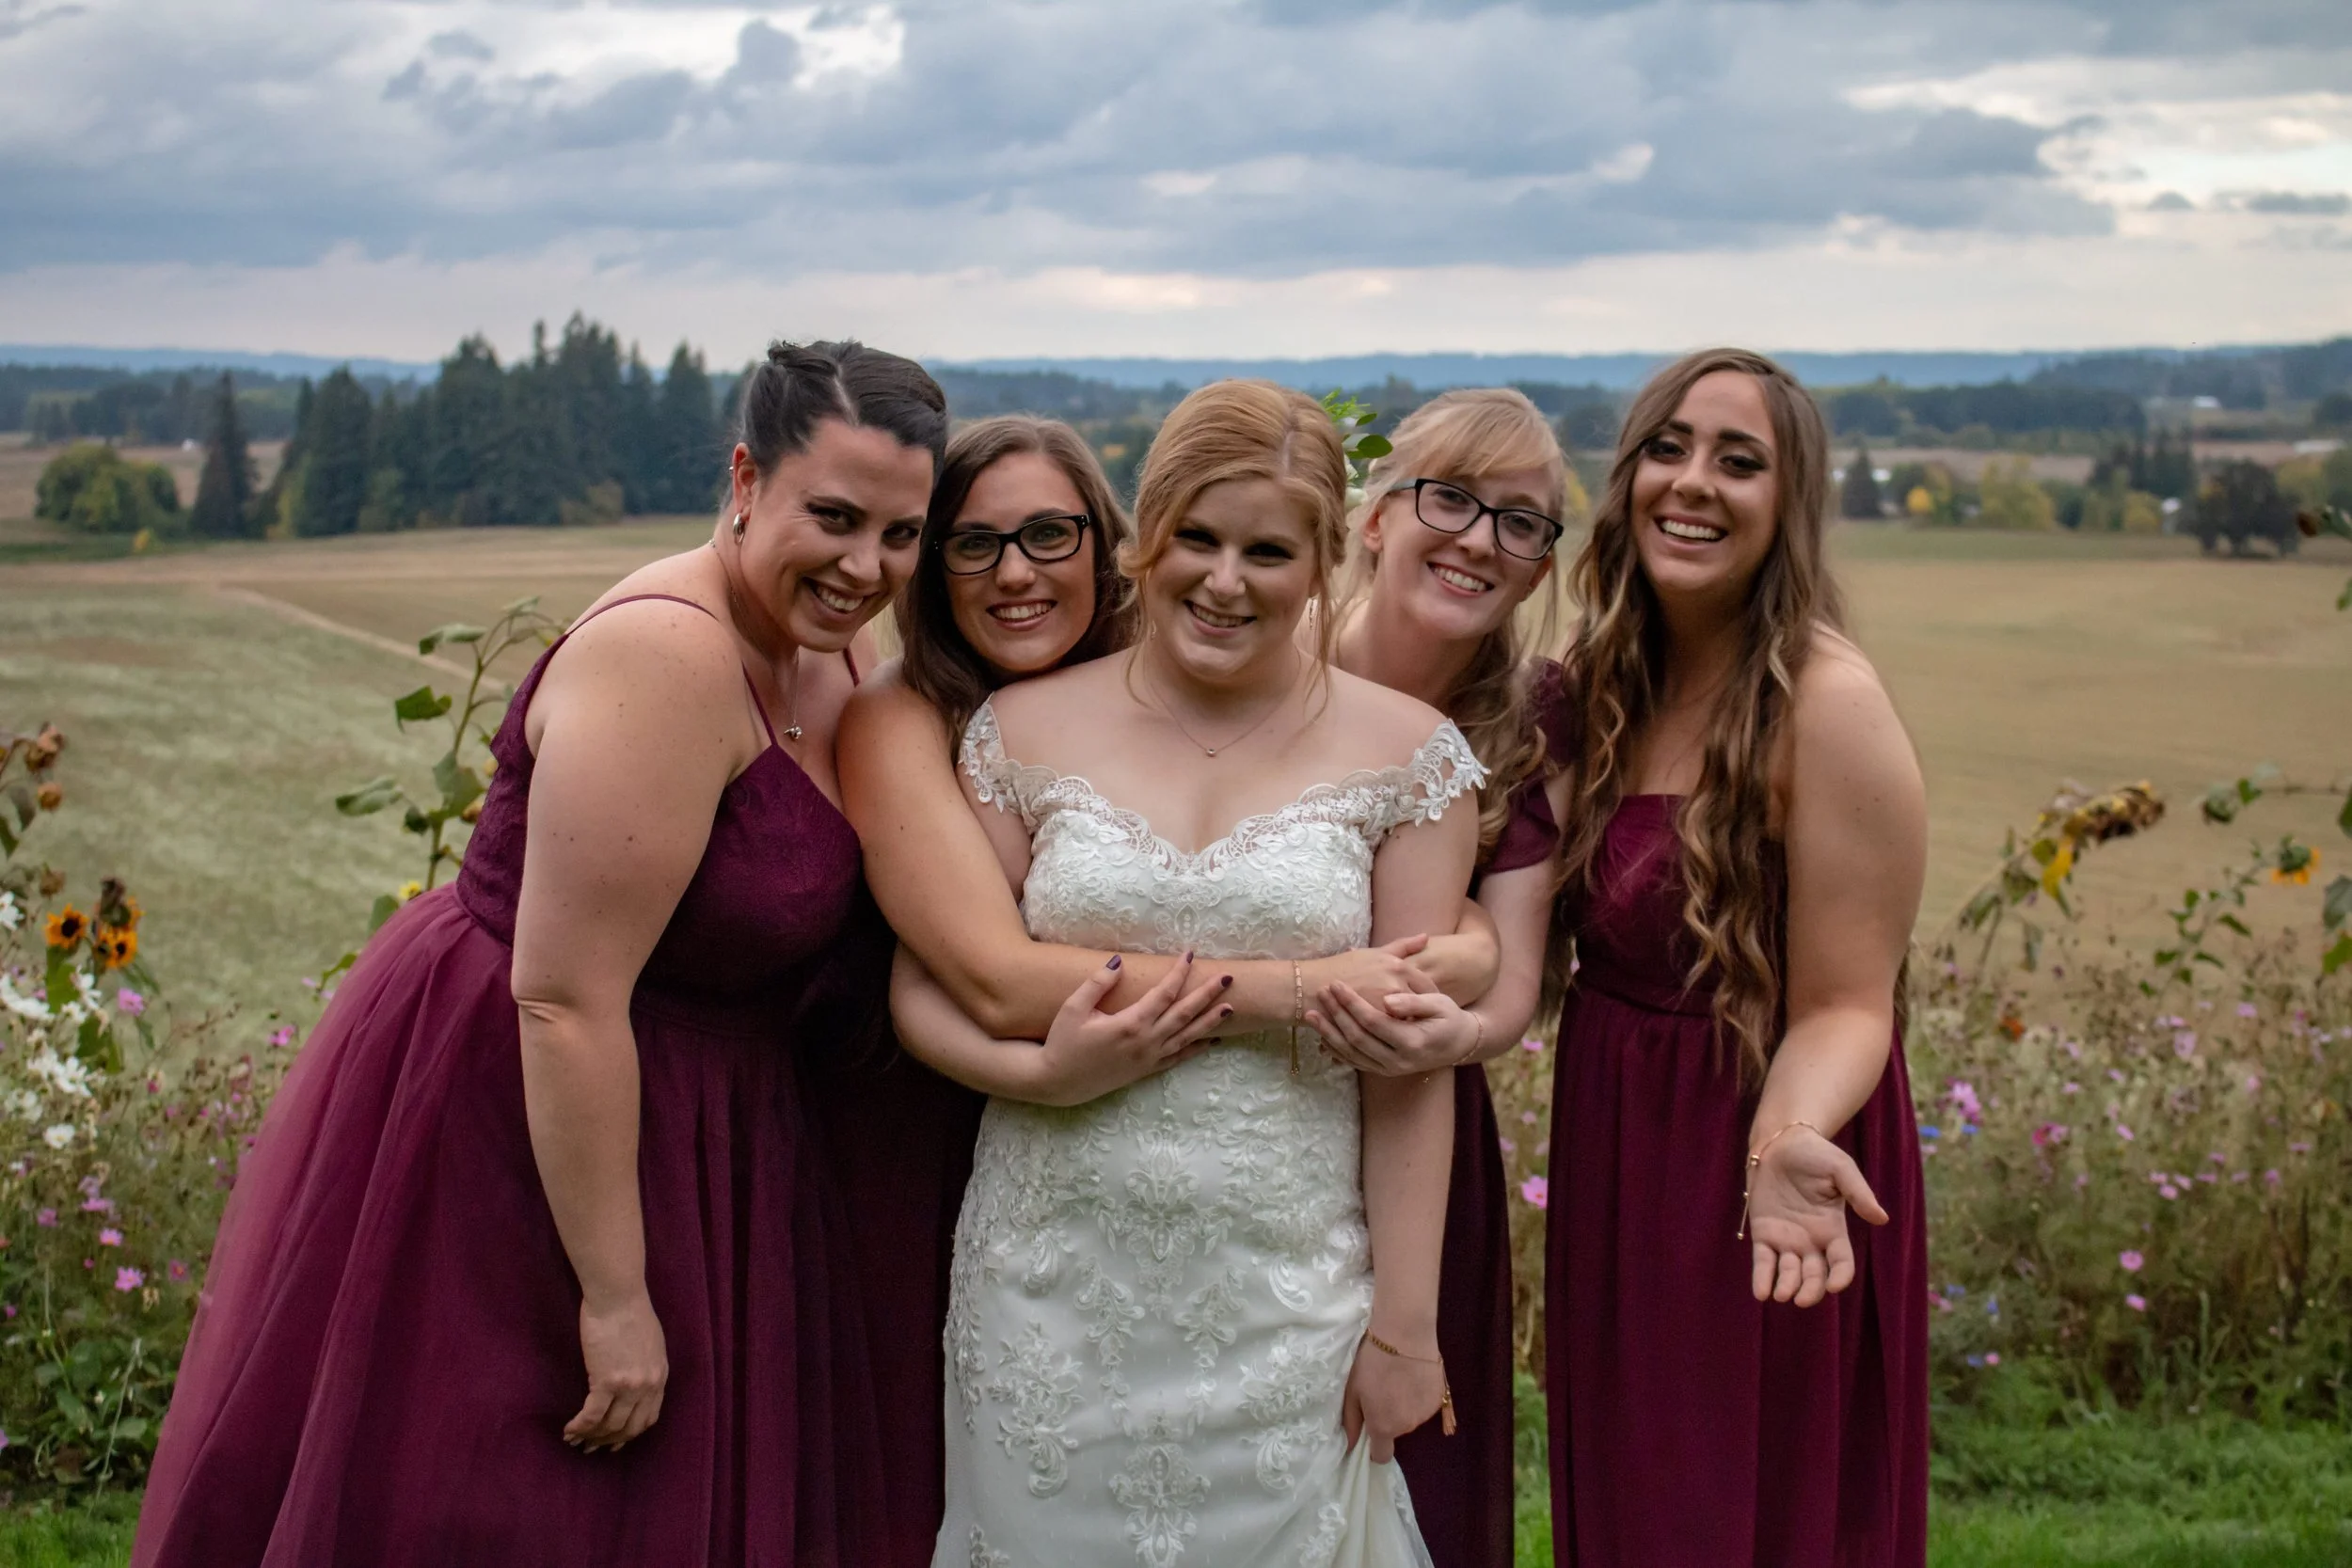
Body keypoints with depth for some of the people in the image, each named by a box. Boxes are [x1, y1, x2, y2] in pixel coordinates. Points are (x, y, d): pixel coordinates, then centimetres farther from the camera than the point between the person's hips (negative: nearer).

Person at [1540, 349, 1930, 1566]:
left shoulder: (1824, 704, -20)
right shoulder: (1604, 687, 1)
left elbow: (1843, 1007, -19)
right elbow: (1588, 929, 7)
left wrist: (1790, 1138, -38)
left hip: (1750, 1191, -6)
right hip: (1613, 1166, 7)